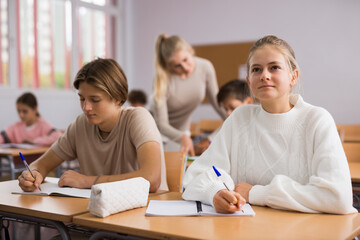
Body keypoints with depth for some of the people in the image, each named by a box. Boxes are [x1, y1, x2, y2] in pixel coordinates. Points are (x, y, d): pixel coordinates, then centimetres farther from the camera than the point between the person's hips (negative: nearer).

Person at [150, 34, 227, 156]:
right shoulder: (163, 81, -26)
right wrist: (182, 137, -44)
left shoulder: (205, 67, -15)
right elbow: (161, 124, -25)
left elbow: (217, 101, -2)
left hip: (183, 130, 3)